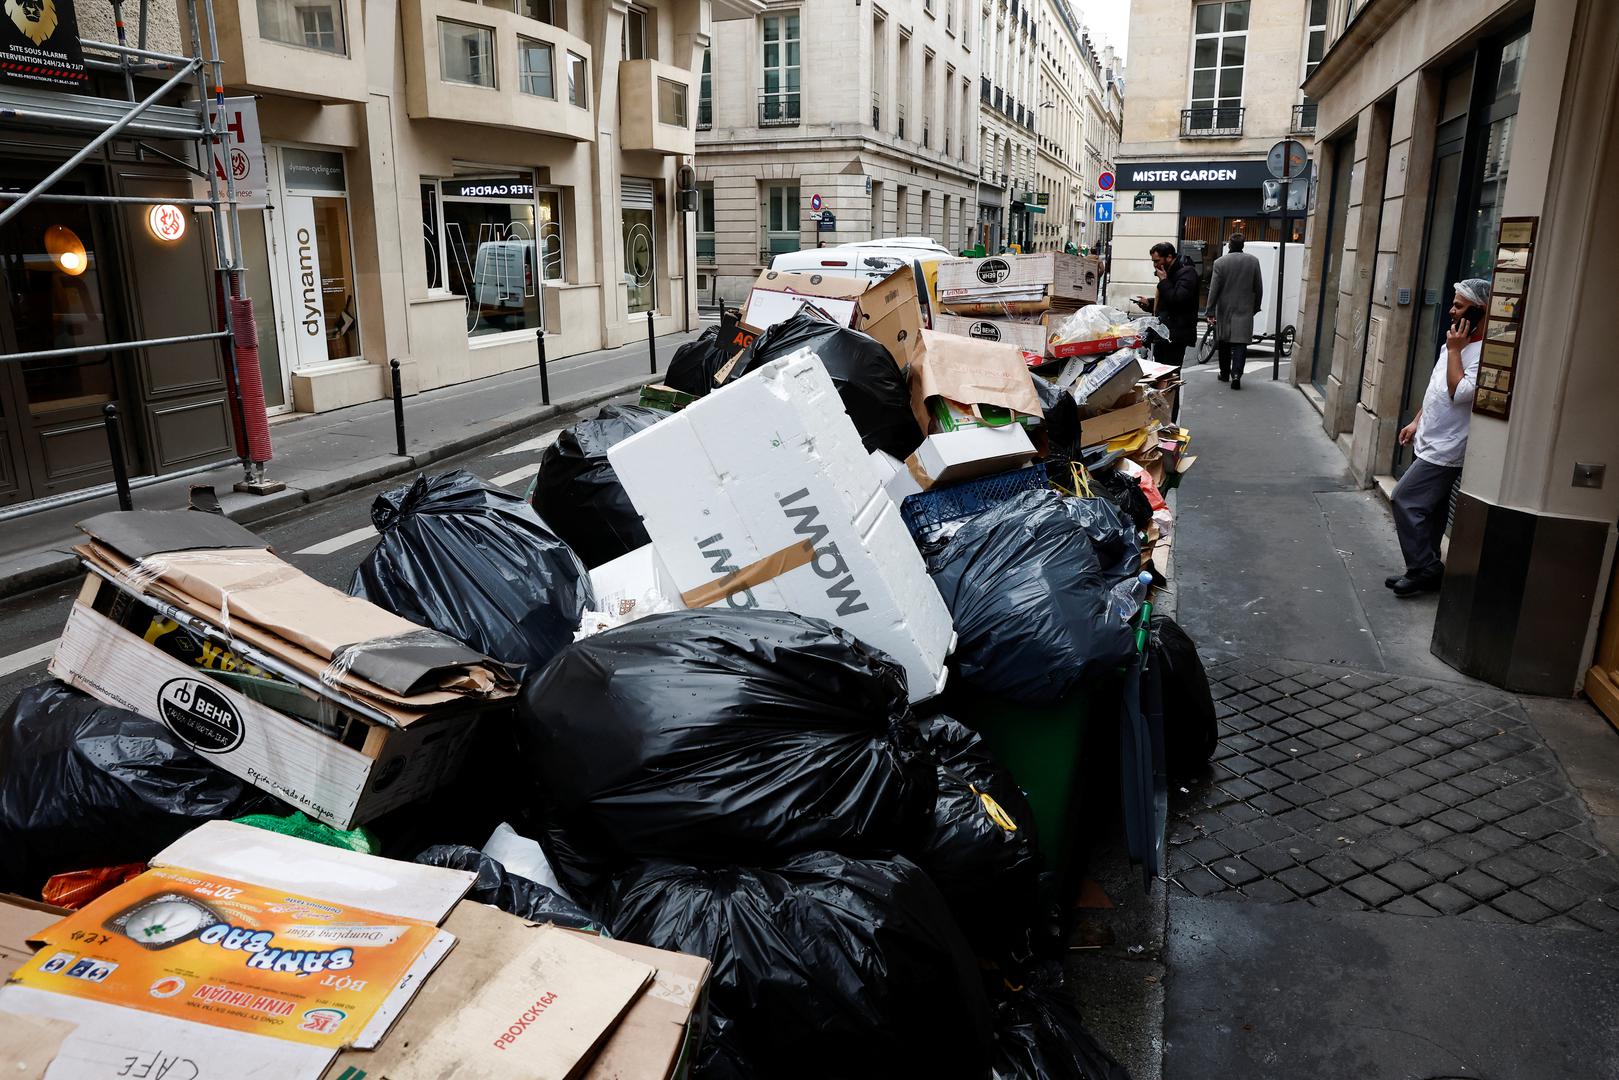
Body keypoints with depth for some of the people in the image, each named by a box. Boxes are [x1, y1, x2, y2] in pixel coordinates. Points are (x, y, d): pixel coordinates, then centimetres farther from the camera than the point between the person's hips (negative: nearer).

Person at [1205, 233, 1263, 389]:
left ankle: (1225, 373, 25)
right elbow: (1259, 288, 5)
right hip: (1245, 310, 0)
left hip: (1224, 310, 0)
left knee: (1224, 342, 14)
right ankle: (1236, 374, -17)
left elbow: (1214, 289, -9)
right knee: (1240, 343, -2)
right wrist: (1256, 307, 18)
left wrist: (1211, 311, -7)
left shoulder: (1220, 262, -7)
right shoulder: (1253, 261, 0)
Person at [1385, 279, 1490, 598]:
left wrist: (1454, 350, -21)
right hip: (1431, 441, 10)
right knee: (1429, 508, 13)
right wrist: (1416, 422, 19)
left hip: (1446, 449, -10)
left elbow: (1460, 392, -28)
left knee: (1406, 500, -11)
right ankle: (1426, 570, 22)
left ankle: (1424, 569, -2)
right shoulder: (1458, 343, 12)